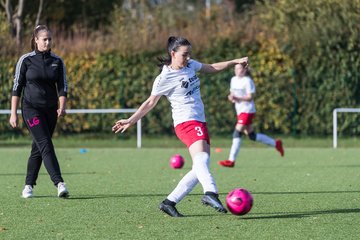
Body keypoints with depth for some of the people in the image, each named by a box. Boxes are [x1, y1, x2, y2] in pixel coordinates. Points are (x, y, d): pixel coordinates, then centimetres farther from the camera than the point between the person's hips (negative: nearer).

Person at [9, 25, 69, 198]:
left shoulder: (57, 61, 6)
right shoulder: (25, 60, -3)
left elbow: (62, 86, 6)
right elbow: (16, 87, -1)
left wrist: (62, 106, -12)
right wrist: (13, 113, -5)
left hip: (50, 111, 4)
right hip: (31, 109, -4)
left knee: (38, 149, 8)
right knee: (45, 145, -17)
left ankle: (29, 185, 21)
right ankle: (59, 184, -27)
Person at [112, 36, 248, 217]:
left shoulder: (191, 65, 13)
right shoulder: (164, 78, -7)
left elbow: (212, 68, 29)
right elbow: (150, 103, 2)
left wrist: (235, 62, 25)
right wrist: (130, 121, -1)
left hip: (200, 122, 9)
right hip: (186, 122, -9)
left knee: (201, 168, 1)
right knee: (200, 157, -33)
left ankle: (170, 202, 5)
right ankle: (210, 193, -58)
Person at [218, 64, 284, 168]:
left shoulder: (247, 81, -11)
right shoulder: (234, 80, 12)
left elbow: (250, 97, -14)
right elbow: (232, 92, 22)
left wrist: (238, 98, -27)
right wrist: (231, 97, -2)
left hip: (247, 110, -9)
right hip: (240, 111, 9)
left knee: (237, 133, -16)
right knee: (251, 135, 13)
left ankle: (231, 160, -16)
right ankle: (276, 143, 28)